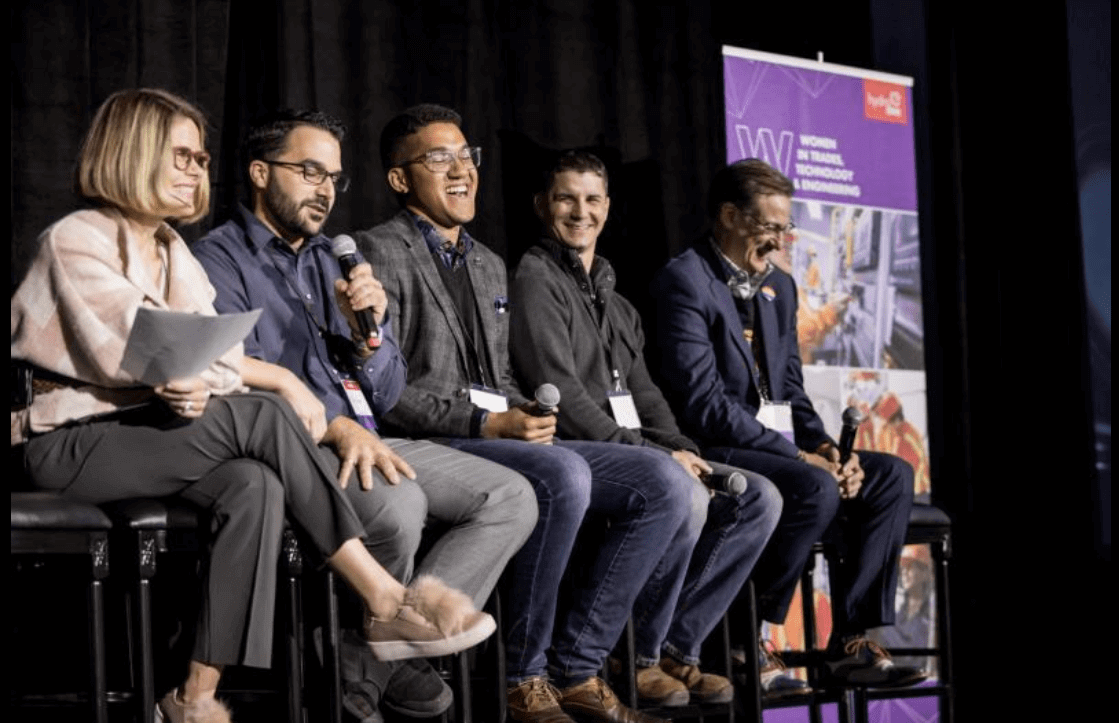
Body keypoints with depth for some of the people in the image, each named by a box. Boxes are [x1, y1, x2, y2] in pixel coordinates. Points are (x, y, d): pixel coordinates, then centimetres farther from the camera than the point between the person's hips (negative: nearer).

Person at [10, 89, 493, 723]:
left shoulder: (173, 250, 19)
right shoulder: (76, 242, -6)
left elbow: (214, 353, 5)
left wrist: (201, 381, -21)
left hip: (148, 429, 7)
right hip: (73, 444, -7)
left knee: (254, 486, -28)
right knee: (262, 416, -27)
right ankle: (384, 600, -25)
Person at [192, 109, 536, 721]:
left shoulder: (330, 263, 24)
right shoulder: (219, 259, 2)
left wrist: (369, 332, -2)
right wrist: (337, 426, -26)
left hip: (361, 442, 8)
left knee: (511, 498, -13)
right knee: (398, 503, -36)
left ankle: (373, 664, -19)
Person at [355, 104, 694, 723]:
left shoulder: (489, 265, 26)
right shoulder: (380, 253, -1)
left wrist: (525, 413, 4)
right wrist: (489, 422, -16)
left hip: (504, 441, 8)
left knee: (662, 480, -10)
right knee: (563, 474, -36)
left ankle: (575, 668, -9)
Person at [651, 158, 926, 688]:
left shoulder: (779, 287, 19)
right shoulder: (685, 281, -10)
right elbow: (702, 402, -19)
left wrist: (823, 446, -3)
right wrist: (796, 456, -19)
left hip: (778, 448, 9)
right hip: (714, 453, -9)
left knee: (890, 476, -6)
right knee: (816, 490, -31)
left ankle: (851, 642, -9)